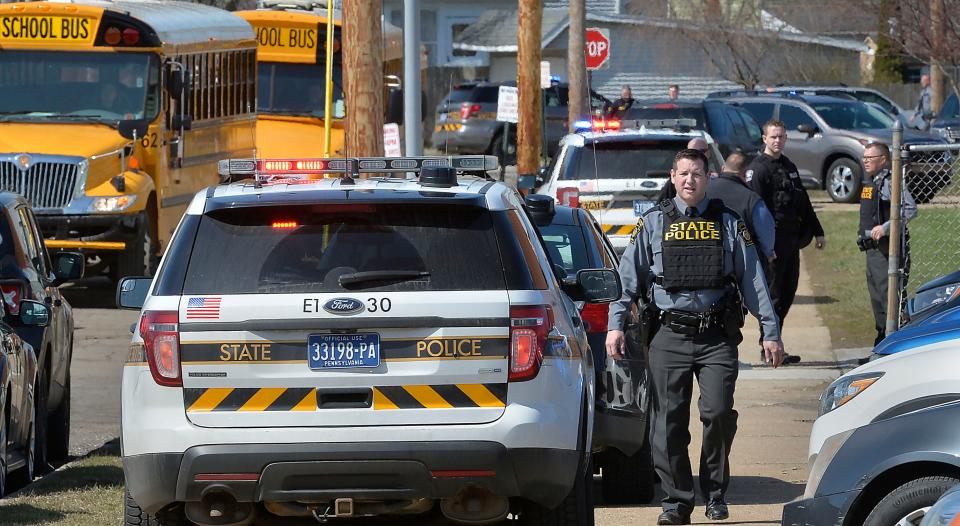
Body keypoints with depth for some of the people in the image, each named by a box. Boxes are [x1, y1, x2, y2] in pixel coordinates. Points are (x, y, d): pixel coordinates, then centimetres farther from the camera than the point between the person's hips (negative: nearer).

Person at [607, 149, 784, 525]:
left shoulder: (728, 224, 11)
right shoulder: (653, 223, 11)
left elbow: (753, 280, 10)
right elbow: (629, 277, 9)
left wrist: (770, 332, 6)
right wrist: (616, 324, -3)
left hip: (717, 338, -1)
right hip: (669, 337, 1)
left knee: (718, 412, -14)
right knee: (669, 422, -2)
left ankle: (715, 493, 6)